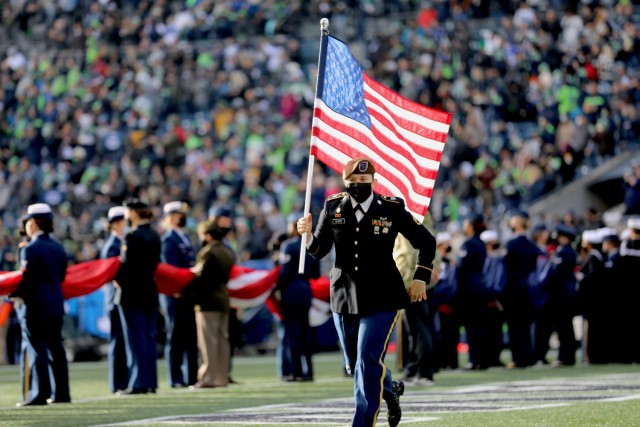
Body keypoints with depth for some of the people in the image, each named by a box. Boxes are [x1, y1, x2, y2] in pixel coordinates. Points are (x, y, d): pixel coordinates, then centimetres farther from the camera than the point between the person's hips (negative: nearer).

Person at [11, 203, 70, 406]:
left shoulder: (31, 249, -14)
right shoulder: (58, 247, 9)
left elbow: (26, 279, -17)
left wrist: (13, 295, -5)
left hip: (35, 306, -7)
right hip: (56, 305, 7)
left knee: (35, 350, -4)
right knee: (55, 348, 11)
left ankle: (39, 394, -7)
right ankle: (61, 392, 13)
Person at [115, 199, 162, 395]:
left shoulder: (132, 236, -15)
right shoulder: (154, 236, 10)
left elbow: (126, 265, -17)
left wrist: (118, 280, -1)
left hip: (133, 292, -8)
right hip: (150, 292, 8)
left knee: (136, 339, -6)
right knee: (149, 338, 10)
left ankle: (138, 383, -6)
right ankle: (150, 382, 11)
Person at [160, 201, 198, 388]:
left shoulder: (184, 238, 18)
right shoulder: (169, 240, -9)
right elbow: (171, 267, -16)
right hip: (176, 295, -8)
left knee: (190, 337, 10)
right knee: (175, 337, -3)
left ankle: (191, 376, 14)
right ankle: (176, 379, 0)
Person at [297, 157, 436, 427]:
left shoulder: (392, 209, -5)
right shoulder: (333, 208, 1)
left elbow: (426, 242, 5)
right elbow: (318, 251, 1)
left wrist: (421, 278, 0)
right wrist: (307, 234, -19)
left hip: (382, 299, -4)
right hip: (345, 298, 4)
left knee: (369, 361, -16)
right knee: (356, 366, 15)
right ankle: (391, 389, 46)